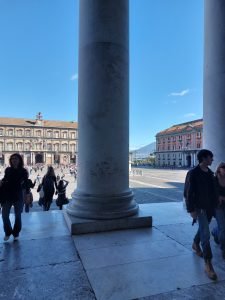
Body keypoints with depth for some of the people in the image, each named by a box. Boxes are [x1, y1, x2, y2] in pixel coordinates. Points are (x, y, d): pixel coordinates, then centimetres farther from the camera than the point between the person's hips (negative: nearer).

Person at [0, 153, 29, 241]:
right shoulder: (7, 170, 4)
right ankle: (8, 232, 24)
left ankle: (16, 233, 24)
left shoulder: (23, 171, -3)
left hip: (18, 196, -2)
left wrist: (27, 194, -8)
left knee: (18, 215, 8)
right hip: (7, 195, 2)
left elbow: (26, 183, -2)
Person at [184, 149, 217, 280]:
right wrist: (191, 209, -17)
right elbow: (189, 193, -15)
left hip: (210, 207, 7)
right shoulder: (193, 173, -15)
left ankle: (195, 244, 48)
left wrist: (214, 204, 11)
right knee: (206, 234, -8)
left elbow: (212, 189, 13)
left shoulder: (210, 172, 6)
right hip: (200, 207, -7)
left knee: (203, 229, 22)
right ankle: (208, 264, -1)